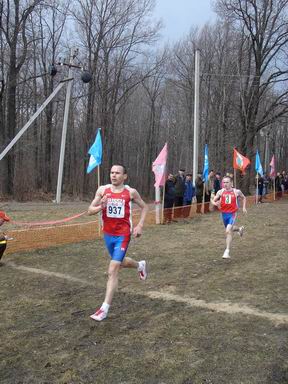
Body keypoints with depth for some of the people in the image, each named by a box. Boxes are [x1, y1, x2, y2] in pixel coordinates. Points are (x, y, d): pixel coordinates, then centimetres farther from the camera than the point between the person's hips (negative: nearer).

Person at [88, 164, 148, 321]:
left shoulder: (131, 192, -8)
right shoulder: (102, 190, -4)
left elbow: (144, 207, 8)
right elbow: (90, 210, -2)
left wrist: (140, 225, -3)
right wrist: (101, 206, -23)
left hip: (123, 235, -4)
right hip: (108, 234, 5)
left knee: (112, 271, -12)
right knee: (119, 262, 25)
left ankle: (105, 309, -4)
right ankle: (140, 265, 57)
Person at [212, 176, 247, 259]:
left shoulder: (236, 192, -6)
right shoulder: (220, 192, -4)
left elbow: (244, 198, 14)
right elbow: (213, 201, -3)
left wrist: (244, 207, 7)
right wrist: (215, 203, -26)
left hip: (232, 214, -4)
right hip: (224, 214, 4)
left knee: (228, 231, -20)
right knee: (230, 229, 24)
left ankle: (227, 251, -16)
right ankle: (239, 229, 60)